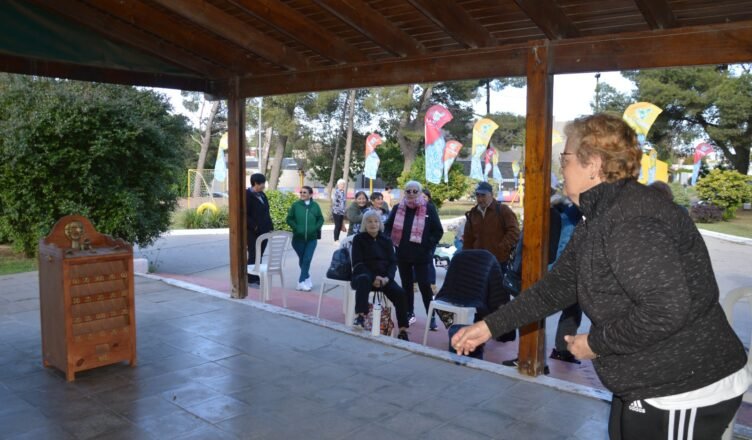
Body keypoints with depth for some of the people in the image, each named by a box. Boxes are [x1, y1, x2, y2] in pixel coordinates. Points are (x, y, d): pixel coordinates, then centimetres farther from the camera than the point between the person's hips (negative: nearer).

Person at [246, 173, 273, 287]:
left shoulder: (262, 195, 14)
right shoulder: (247, 195, -10)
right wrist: (254, 226, -18)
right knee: (253, 256, 0)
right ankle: (251, 280, 8)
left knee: (259, 255, 12)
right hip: (253, 232, -7)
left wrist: (270, 226, 9)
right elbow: (245, 215, -15)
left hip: (264, 231, 7)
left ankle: (257, 278, 19)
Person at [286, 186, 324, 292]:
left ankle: (301, 282, -3)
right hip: (298, 238, 0)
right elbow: (289, 219, 1)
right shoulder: (295, 205, -3)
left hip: (311, 238, 0)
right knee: (302, 259, 10)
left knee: (307, 260, -7)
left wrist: (315, 228, -5)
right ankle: (307, 278, 27)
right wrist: (296, 228, -10)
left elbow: (320, 219, 9)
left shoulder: (315, 206, 0)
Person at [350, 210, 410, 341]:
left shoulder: (386, 241, 15)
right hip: (365, 274, -3)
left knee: (400, 294, -23)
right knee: (364, 280, -40)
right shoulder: (359, 239, 5)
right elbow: (357, 263, -4)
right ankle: (361, 316, -46)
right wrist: (373, 278, -19)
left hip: (383, 277, 3)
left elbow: (393, 262, 8)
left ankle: (403, 330, -17)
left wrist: (387, 278, -13)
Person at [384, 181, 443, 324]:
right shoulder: (397, 208, 6)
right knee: (406, 284, 13)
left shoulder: (429, 208, -4)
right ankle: (409, 313, 25)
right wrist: (390, 243, -2)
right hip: (402, 254, 4)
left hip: (421, 255, -4)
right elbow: (388, 227, 13)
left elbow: (438, 231, -3)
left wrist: (428, 246, -11)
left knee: (424, 285, -4)